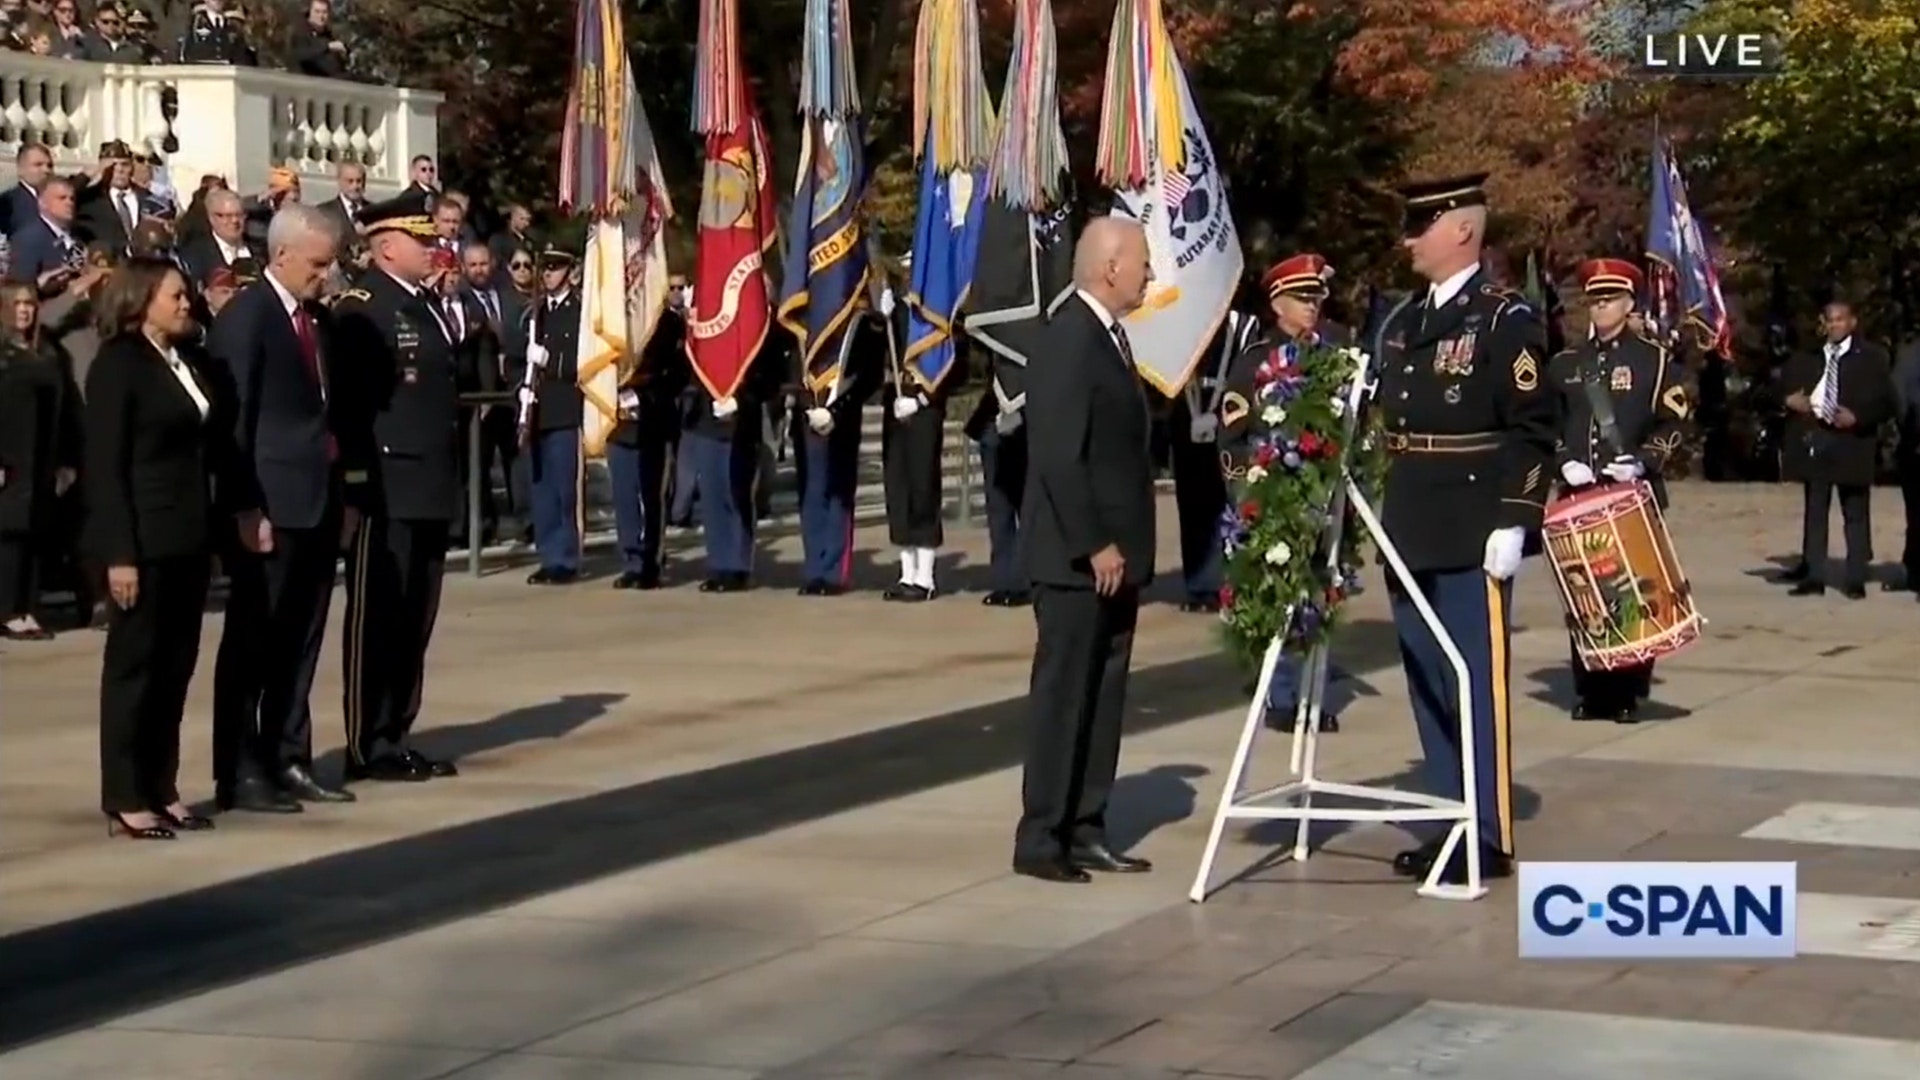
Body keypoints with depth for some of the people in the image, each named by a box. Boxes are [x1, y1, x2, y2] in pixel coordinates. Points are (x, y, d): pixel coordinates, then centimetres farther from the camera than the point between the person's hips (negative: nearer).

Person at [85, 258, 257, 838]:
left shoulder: (191, 359, 10)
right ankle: (125, 799, 9)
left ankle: (162, 789, 18)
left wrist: (242, 505, 4)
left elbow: (218, 441, 13)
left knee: (176, 665, 10)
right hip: (144, 540, -6)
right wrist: (119, 553, -16)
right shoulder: (117, 366, -9)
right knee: (134, 664, 2)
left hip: (189, 536, 6)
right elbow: (105, 466, -12)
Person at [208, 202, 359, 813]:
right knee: (251, 642, 0)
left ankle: (290, 760, 19)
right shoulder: (244, 317, -9)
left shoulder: (318, 317, 14)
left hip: (319, 503, 7)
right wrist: (247, 508, -17)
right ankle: (239, 774, 4)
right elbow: (234, 419, -13)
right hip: (272, 507, -7)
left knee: (299, 642, 12)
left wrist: (348, 492, 11)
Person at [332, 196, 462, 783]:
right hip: (386, 489, -9)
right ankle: (369, 747, 2)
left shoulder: (427, 304, 17)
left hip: (431, 488, 9)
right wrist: (359, 479, -19)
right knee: (376, 619, -2)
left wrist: (450, 476, 14)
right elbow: (348, 394, -17)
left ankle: (397, 738, 19)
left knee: (414, 620, 12)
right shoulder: (360, 307, -10)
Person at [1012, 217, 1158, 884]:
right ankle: (1040, 840, 2)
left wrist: (1124, 547, 13)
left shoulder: (1108, 336, 14)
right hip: (1077, 560, -9)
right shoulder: (1069, 340, -16)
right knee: (1062, 696, -3)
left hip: (1114, 555, 9)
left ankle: (1085, 831, 18)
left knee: (1102, 698, 12)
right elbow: (1060, 457, -21)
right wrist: (1094, 547, -20)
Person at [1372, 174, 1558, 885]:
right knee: (1428, 688, 11)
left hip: (1473, 538, -8)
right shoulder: (1401, 325, 16)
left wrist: (1513, 522, -17)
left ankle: (1490, 836, 2)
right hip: (1410, 537, 8)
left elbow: (1534, 430, -11)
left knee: (1479, 686, -3)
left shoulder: (1505, 321, -7)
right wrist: (1382, 523, 18)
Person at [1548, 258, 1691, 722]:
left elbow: (1673, 421, -1)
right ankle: (1591, 691, 7)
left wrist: (1642, 462, -15)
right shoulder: (1564, 364, 13)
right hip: (1578, 495, 3)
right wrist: (1565, 463, -4)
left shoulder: (1654, 358, 3)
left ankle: (1628, 692, 3)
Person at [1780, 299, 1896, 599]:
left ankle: (1856, 579, 3)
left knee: (1856, 515, 0)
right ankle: (1813, 576, 11)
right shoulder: (1806, 357, 13)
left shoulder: (1872, 357, 2)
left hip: (1851, 441, -4)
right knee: (1814, 511, 7)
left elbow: (1888, 402, -1)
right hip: (1813, 440, 4)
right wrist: (1789, 400, -3)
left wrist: (1858, 417, -15)